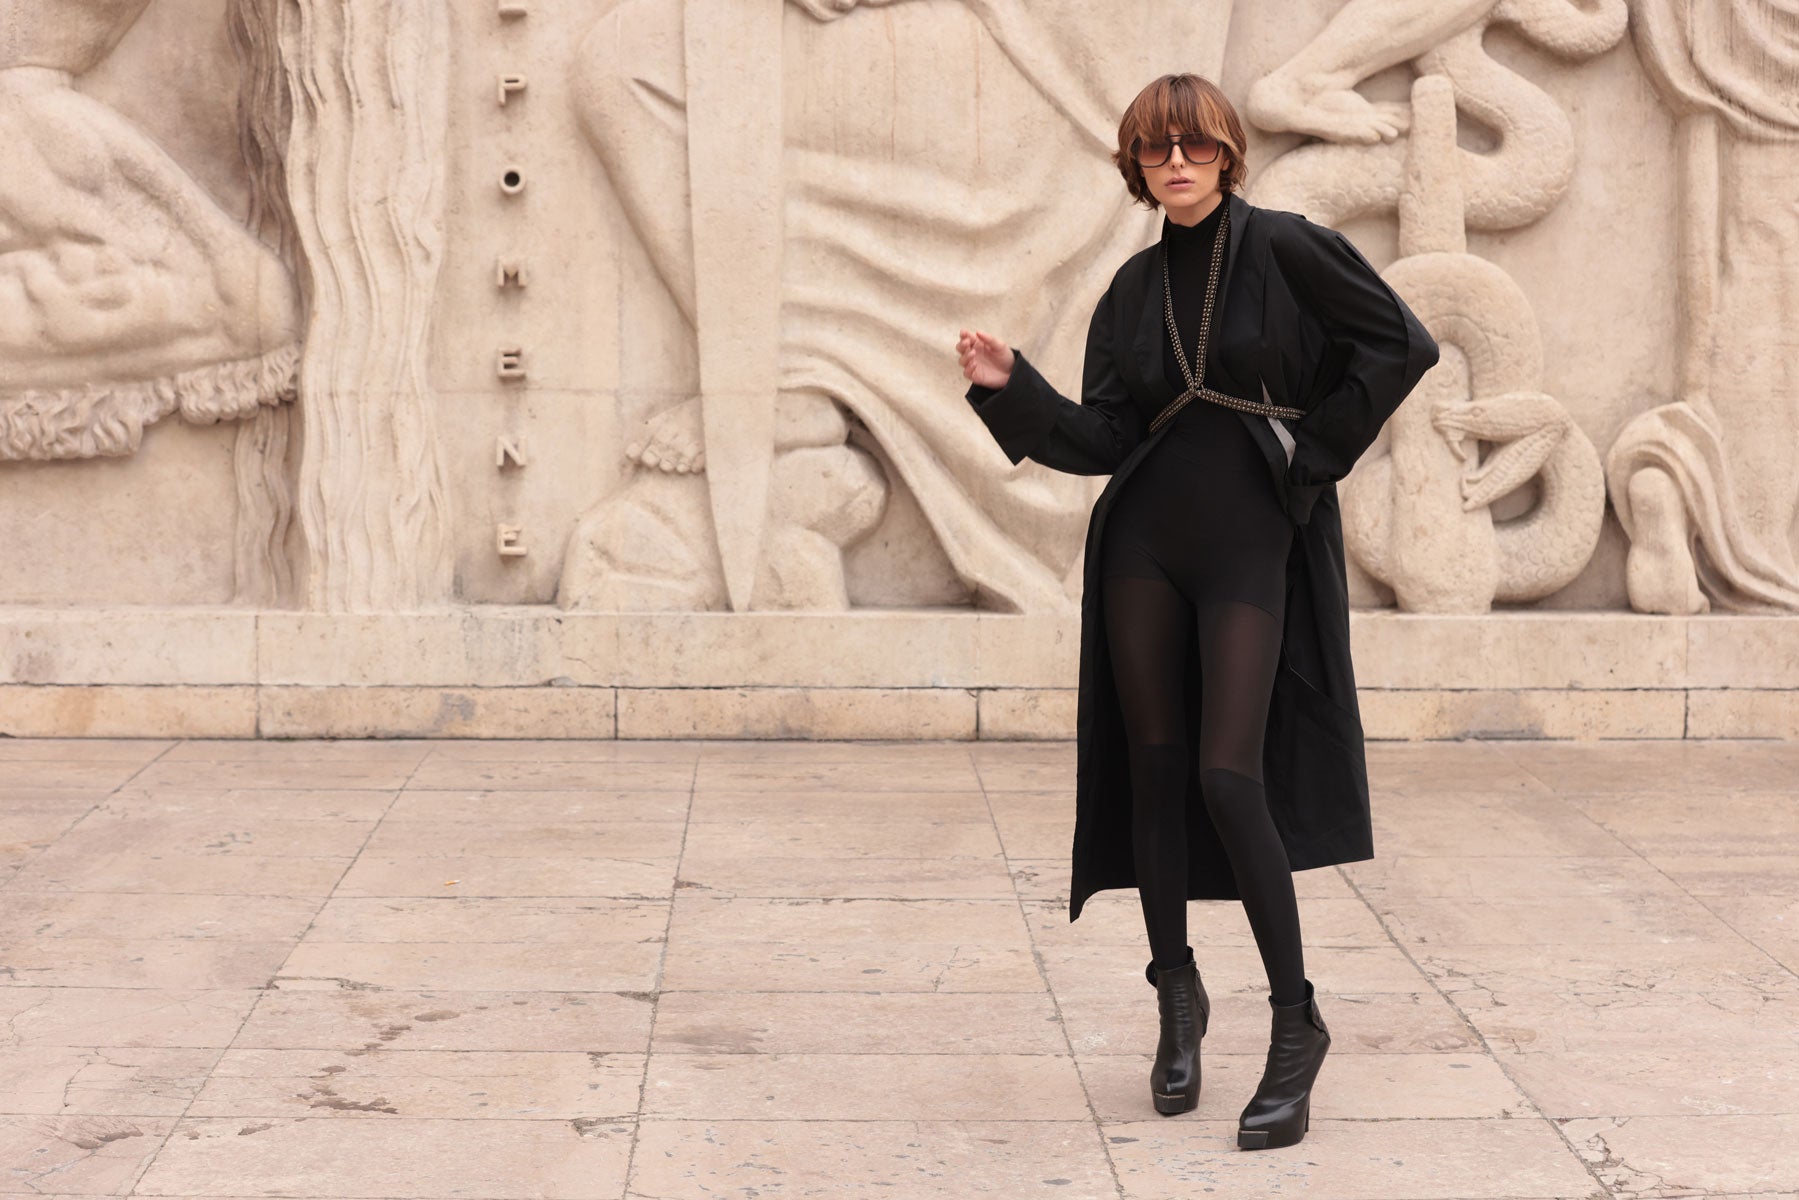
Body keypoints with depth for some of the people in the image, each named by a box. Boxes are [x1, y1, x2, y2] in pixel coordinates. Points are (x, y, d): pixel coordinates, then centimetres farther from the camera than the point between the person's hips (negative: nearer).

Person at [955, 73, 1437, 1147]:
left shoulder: (1283, 246, -3)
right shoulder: (1134, 290, 9)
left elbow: (1401, 342, -5)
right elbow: (1101, 439, 4)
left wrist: (1315, 450, -5)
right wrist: (1011, 386, -9)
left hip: (1250, 543, -4)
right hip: (1143, 542, 4)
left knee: (1227, 776, -12)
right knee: (1157, 769, 5)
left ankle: (1297, 1020, -1)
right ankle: (1178, 995, 21)